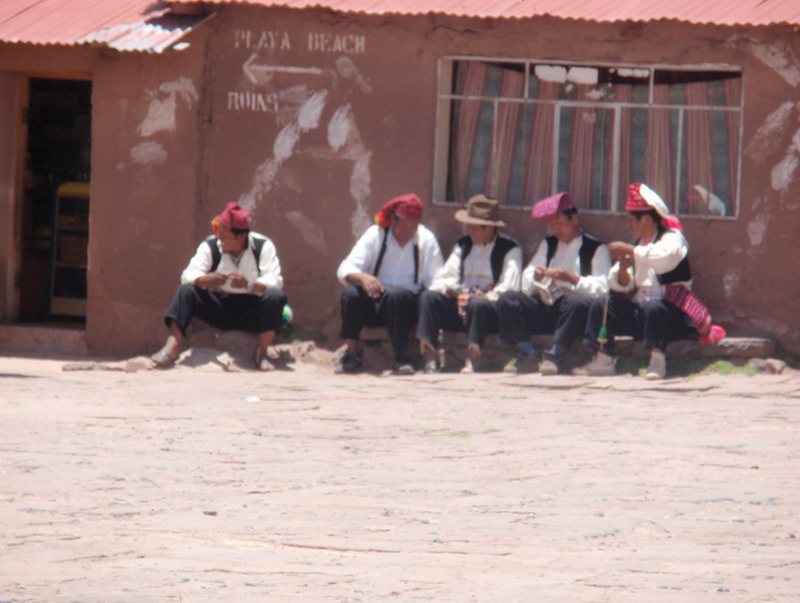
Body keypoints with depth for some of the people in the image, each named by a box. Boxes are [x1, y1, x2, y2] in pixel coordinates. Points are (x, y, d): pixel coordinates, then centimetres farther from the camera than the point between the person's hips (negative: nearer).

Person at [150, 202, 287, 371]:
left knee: (275, 297, -30)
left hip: (250, 311, -2)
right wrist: (207, 280, -37)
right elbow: (188, 276, -14)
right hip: (220, 310, 2)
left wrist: (249, 285, -39)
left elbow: (275, 282, -19)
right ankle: (171, 349, -33)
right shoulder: (210, 246, -3)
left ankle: (262, 353, -24)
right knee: (186, 291, -21)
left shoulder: (263, 247, -8)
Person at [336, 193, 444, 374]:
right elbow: (345, 270, -9)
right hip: (373, 302, 2)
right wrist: (362, 277, -33)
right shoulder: (375, 235, 1)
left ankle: (402, 357, -30)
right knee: (351, 293, -30)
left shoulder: (426, 240, 1)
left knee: (396, 295, -36)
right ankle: (352, 355, -18)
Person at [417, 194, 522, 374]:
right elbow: (445, 277, 15)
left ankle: (472, 361, -42)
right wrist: (447, 289, -9)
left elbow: (508, 287, -6)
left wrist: (487, 296, -21)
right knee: (428, 296, -21)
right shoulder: (463, 245, 22)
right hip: (460, 308, 5)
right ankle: (430, 360, -33)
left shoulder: (510, 249, 4)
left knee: (478, 304, -39)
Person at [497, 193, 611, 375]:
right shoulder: (548, 245, 24)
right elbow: (527, 288, 17)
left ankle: (554, 354, -34)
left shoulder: (596, 249, 7)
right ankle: (527, 353, -22)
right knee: (507, 299, -19)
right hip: (545, 308, 5)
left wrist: (571, 278, -17)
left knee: (578, 302, -39)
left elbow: (601, 289, -6)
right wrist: (535, 277, -6)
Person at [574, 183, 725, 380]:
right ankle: (603, 360, -13)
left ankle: (657, 362, -36)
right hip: (639, 311, 7)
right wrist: (623, 268, -9)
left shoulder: (672, 238, -6)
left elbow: (665, 259, -32)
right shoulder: (637, 244, 18)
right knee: (600, 306, -9)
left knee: (652, 307, -39)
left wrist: (629, 250, -26)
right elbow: (620, 285, 14)